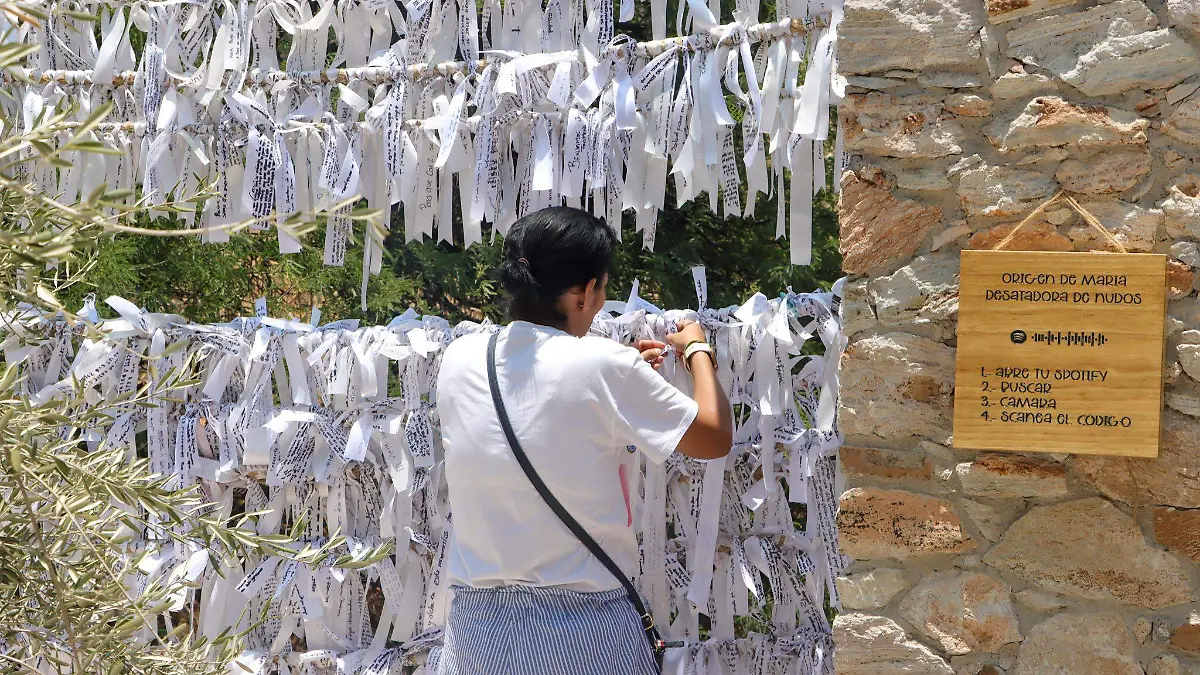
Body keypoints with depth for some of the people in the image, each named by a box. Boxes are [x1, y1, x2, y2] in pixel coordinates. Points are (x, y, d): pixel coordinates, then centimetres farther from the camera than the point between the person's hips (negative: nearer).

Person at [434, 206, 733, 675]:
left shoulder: (459, 360, -1)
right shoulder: (602, 366, -15)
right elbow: (716, 439, -3)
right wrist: (698, 352, 14)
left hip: (478, 620, 4)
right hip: (584, 627, -4)